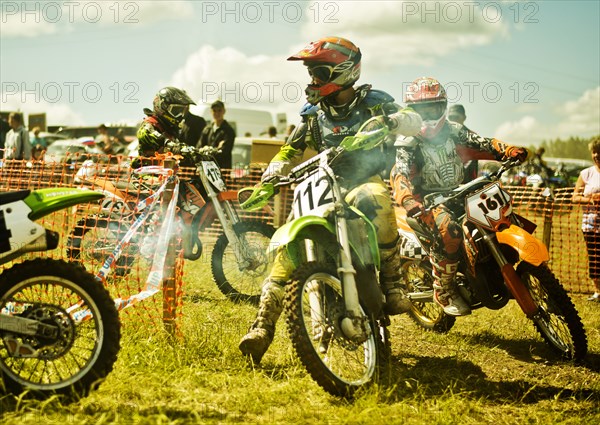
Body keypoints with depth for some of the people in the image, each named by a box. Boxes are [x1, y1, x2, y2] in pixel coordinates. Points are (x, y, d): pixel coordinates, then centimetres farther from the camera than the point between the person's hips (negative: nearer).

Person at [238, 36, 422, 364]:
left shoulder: (371, 101, 3)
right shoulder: (313, 113, 15)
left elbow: (415, 122, -7)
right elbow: (291, 150, 22)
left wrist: (387, 121, -30)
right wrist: (272, 174, 1)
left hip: (365, 180, -3)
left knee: (375, 199, -42)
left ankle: (391, 282, -27)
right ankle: (263, 325, -14)